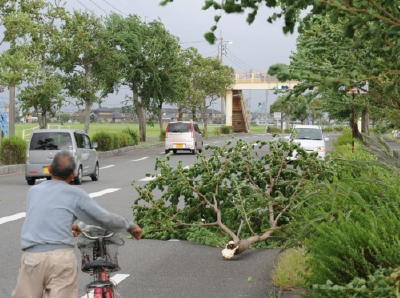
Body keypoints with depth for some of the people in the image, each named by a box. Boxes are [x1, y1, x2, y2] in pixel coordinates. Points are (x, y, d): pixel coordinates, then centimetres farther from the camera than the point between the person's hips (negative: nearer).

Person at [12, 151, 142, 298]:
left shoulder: (33, 191, 16)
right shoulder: (75, 194, 5)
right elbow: (106, 219, 8)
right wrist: (130, 226, 26)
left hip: (32, 257, 3)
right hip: (62, 258, -2)